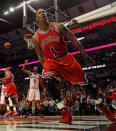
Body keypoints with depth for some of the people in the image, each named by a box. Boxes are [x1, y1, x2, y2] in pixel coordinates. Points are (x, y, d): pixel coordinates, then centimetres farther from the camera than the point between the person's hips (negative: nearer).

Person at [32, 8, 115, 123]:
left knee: (84, 83, 3)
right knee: (48, 82, -29)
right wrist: (45, 70, 5)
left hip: (67, 59, 0)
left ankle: (101, 106, 24)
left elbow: (74, 40, -3)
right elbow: (40, 56, 9)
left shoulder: (58, 27, -5)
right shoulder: (35, 38, -1)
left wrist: (86, 56, -5)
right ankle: (65, 113, -21)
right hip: (51, 62, 1)